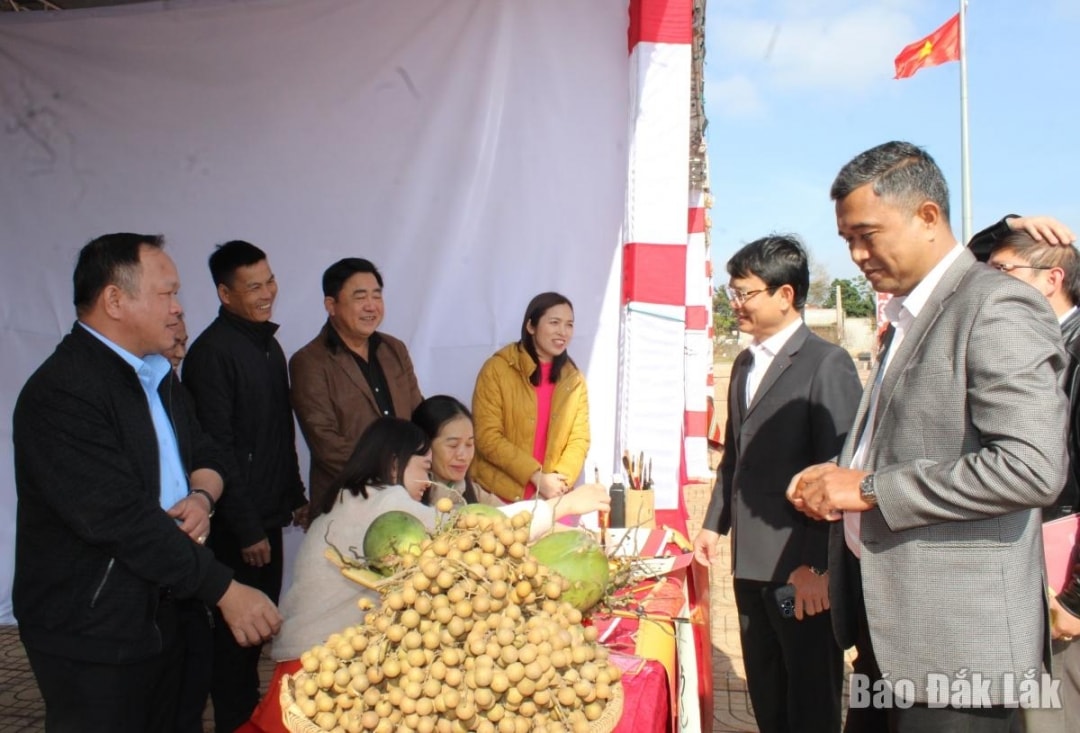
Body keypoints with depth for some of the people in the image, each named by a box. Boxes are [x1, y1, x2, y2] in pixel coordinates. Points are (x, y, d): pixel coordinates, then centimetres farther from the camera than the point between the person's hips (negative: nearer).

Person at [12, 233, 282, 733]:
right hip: (92, 636, -8)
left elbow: (207, 456, 14)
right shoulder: (61, 393, -22)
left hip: (161, 612, 8)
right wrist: (224, 590, -24)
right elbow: (123, 520, -27)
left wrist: (201, 495, -10)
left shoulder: (154, 374, 9)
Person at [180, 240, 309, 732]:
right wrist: (247, 529, -17)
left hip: (268, 513, 8)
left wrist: (295, 496, 16)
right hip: (237, 525, -8)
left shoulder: (268, 344, 10)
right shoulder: (213, 351, -17)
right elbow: (216, 449, -19)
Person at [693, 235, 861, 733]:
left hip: (802, 566, -7)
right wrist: (715, 523, 15)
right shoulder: (744, 364, 14)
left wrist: (817, 564, -19)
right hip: (750, 561, 7)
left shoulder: (827, 364, -12)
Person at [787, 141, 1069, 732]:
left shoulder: (996, 309, -14)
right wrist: (841, 475, 3)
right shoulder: (908, 317, 14)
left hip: (954, 638, -8)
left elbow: (1032, 468, -25)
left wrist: (870, 489, -20)